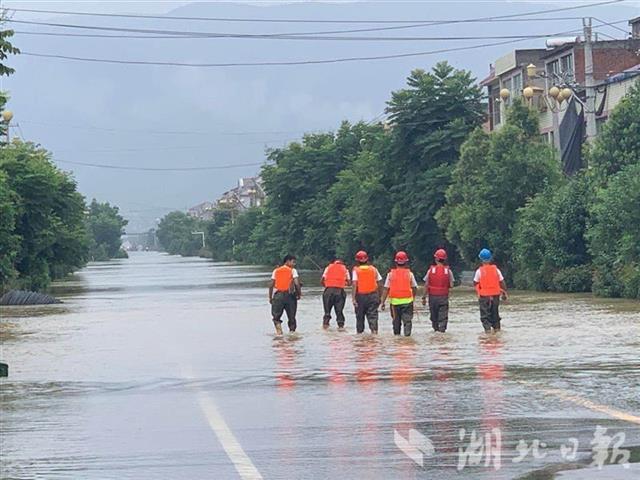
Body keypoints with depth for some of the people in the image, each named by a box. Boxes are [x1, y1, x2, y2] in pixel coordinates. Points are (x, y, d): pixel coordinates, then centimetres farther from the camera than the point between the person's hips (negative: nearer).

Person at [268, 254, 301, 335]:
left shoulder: (276, 271, 10)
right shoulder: (293, 270, 0)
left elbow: (271, 285, 5)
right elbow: (297, 283, -11)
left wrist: (270, 297, 12)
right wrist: (299, 294, 1)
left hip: (278, 295, 2)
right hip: (289, 295, -2)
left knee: (276, 316, 9)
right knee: (291, 317, 11)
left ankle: (278, 327, -14)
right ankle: (292, 330, 10)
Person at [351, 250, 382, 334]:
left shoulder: (356, 270, -2)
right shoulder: (374, 269, 6)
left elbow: (354, 285, -12)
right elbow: (379, 284, 6)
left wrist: (353, 298, -15)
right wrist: (379, 297, 14)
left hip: (360, 296, -1)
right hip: (373, 295, 1)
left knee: (360, 316, 13)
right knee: (373, 315, -2)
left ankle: (359, 331, 20)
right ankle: (374, 329, -20)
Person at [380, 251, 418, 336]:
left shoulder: (391, 274, 1)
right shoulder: (409, 274, 0)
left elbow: (386, 289, 0)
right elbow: (414, 288, 8)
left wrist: (383, 301, 5)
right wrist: (413, 297, 26)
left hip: (395, 301, 1)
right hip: (407, 300, -1)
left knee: (396, 320, 14)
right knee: (407, 319, -1)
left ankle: (396, 334, 17)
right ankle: (407, 333, -17)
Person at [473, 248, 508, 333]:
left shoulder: (479, 271, -9)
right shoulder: (496, 270, -1)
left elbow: (475, 283, 0)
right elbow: (502, 282, 2)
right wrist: (504, 293, 11)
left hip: (484, 295, -3)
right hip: (495, 295, 3)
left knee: (485, 314, 1)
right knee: (495, 313, 16)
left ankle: (487, 328, -11)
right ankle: (496, 327, 15)